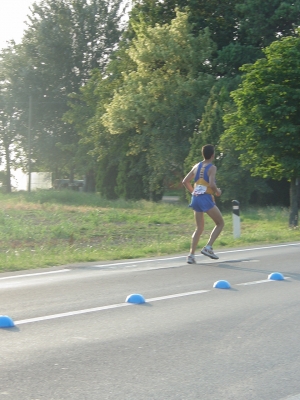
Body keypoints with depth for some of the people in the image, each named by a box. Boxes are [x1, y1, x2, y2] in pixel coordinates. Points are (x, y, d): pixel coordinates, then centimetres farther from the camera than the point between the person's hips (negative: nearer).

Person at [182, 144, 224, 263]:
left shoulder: (197, 166, 13)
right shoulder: (212, 167, -7)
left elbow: (185, 181, 14)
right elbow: (212, 184, -20)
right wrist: (217, 192, -2)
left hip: (196, 198, 7)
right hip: (206, 199, -7)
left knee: (199, 228, 14)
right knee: (220, 223, 9)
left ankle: (191, 255, 2)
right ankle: (208, 247, -6)